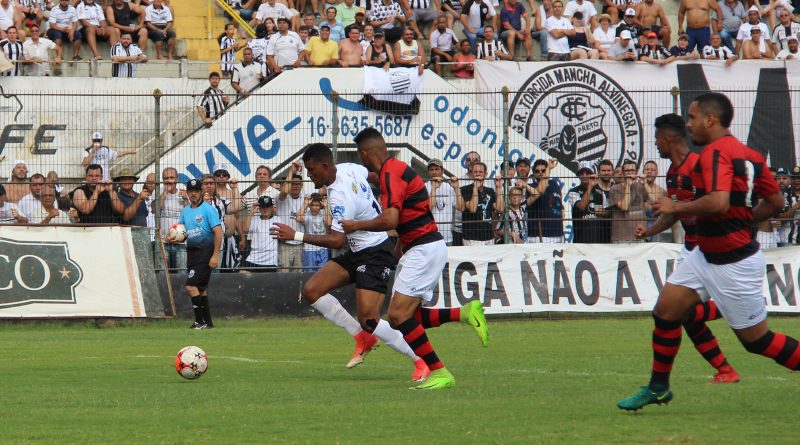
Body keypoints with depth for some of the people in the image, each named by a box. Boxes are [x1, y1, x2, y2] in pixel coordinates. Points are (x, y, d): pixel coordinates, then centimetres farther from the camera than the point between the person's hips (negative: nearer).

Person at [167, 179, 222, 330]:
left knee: (191, 286, -16)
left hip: (205, 251, -8)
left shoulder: (208, 209, -9)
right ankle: (207, 322, 17)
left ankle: (200, 321, -10)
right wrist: (172, 238, -6)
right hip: (191, 252, 8)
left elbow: (218, 232, -15)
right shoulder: (186, 211, 14)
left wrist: (215, 255, -21)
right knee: (201, 288, 11)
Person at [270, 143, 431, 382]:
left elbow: (337, 240, -31)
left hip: (374, 254, -10)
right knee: (311, 291, 2)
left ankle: (421, 361, -3)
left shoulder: (340, 197, -28)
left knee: (369, 321, -17)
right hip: (357, 252, 10)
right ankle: (362, 338, 12)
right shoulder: (348, 169, -2)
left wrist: (297, 236, -30)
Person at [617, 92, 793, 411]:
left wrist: (676, 207, -21)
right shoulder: (749, 154, 7)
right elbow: (775, 201, 13)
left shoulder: (715, 153, -20)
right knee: (666, 310, 6)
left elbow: (719, 203, -35)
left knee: (756, 340, 0)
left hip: (735, 265, -10)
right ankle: (658, 387, 17)